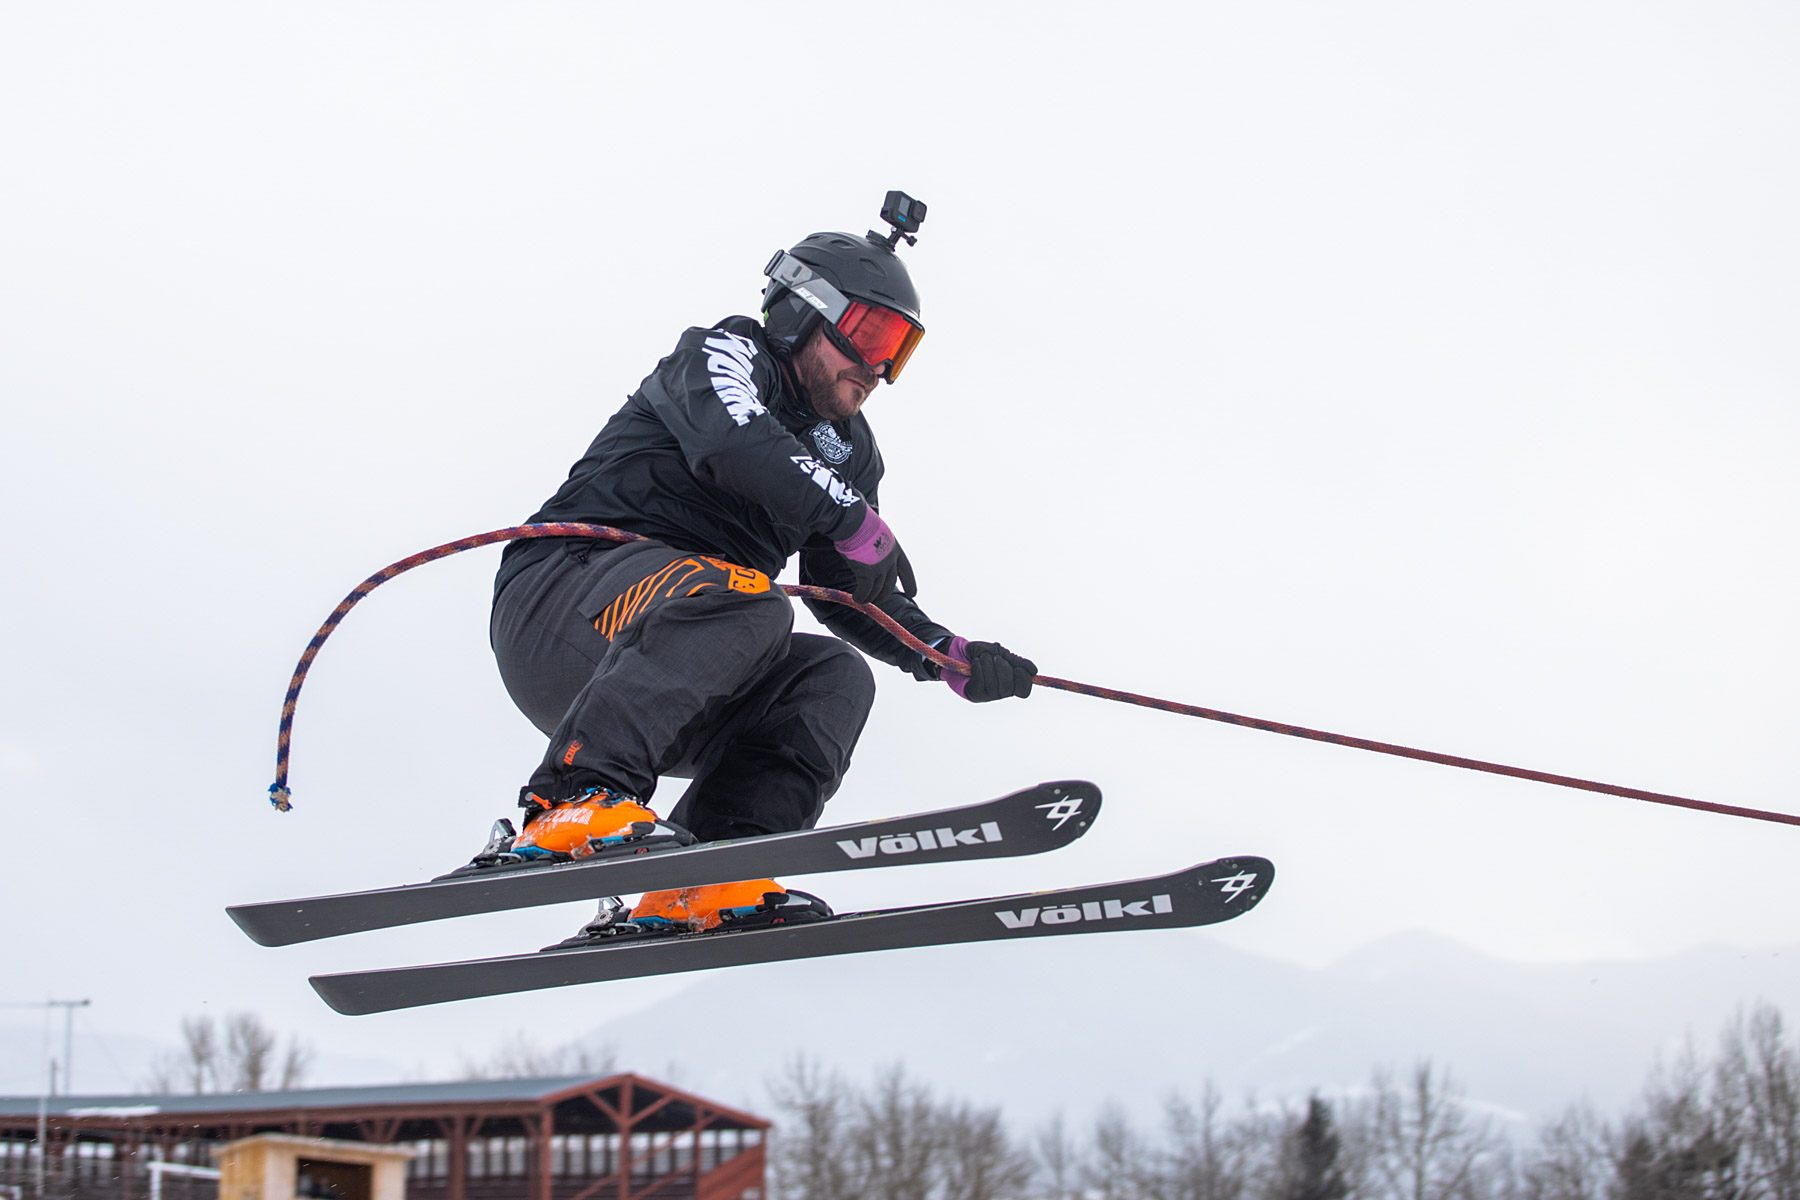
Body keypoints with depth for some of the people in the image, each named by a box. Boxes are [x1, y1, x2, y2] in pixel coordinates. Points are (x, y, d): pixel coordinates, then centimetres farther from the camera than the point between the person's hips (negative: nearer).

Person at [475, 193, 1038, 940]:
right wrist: (857, 523, -19)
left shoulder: (849, 451, 22)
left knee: (835, 679, -14)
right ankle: (572, 806, -48)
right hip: (563, 594, -8)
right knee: (747, 600, -34)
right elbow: (732, 440, -23)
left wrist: (953, 659, 7)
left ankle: (702, 886, -33)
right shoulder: (726, 354, 0)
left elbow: (854, 599, 22)